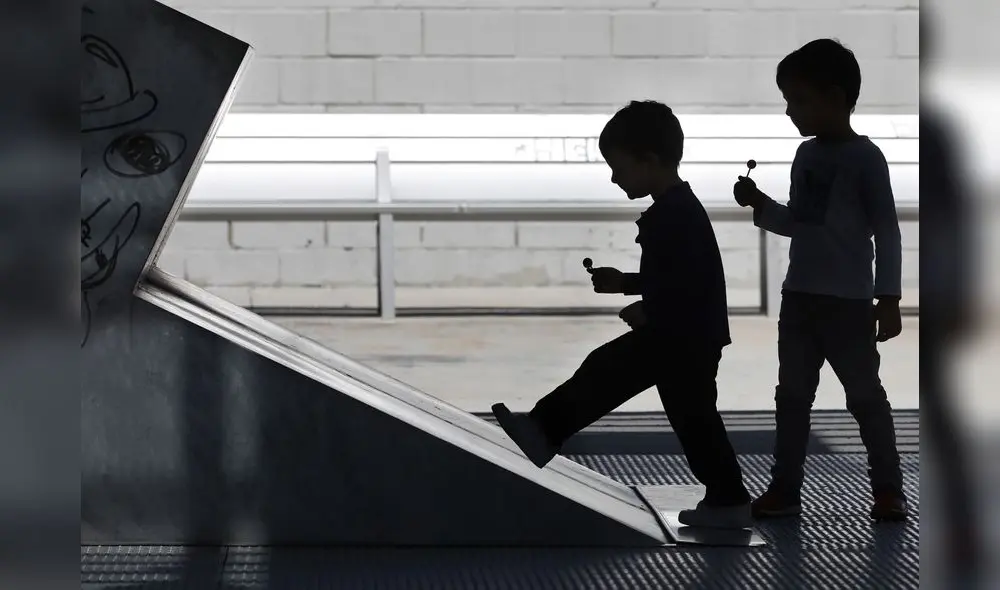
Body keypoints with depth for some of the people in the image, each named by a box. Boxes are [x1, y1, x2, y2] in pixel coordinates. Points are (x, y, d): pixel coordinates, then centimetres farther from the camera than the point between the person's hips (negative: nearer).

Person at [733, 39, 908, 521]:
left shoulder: (864, 156, -10)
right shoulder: (805, 155, 11)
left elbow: (886, 229, -10)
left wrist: (888, 297, -15)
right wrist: (759, 205, 5)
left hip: (848, 301, -7)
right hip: (799, 297, 7)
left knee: (865, 395, 1)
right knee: (792, 395, 8)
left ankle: (888, 489, 11)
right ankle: (785, 489, 13)